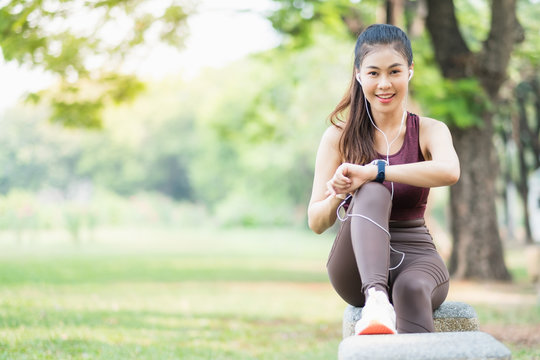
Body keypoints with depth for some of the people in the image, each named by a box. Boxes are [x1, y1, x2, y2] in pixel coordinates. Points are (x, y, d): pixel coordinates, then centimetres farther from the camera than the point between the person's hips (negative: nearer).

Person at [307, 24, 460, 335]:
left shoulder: (429, 131, 3)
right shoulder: (339, 137, 3)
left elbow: (449, 172, -23)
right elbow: (317, 223, 1)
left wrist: (372, 172, -31)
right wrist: (337, 196, -22)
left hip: (415, 255, 1)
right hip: (358, 266, 0)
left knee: (411, 288, -37)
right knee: (372, 194, -32)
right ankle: (376, 298, -54)